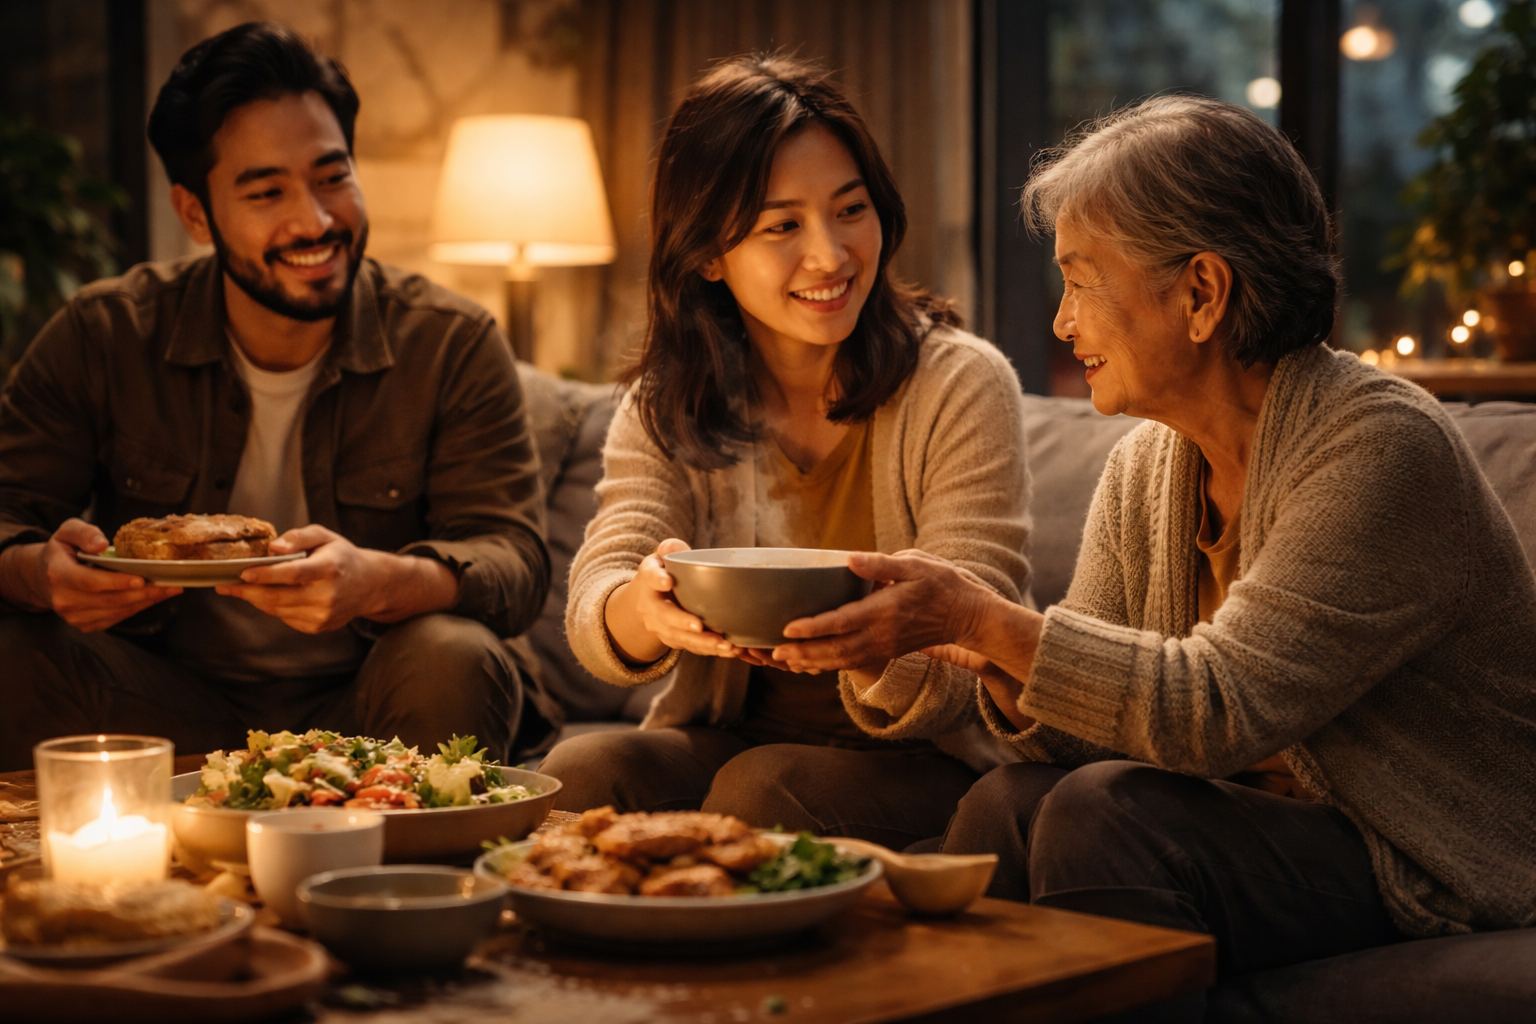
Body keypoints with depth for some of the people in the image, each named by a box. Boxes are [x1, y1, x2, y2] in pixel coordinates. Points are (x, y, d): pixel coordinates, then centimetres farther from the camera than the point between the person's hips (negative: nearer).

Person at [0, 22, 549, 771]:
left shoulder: (453, 345, -5)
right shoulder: (102, 338, -1)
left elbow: (513, 557, -13)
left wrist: (377, 582, -37)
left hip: (359, 708, 0)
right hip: (163, 703, 1)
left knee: (454, 661, -33)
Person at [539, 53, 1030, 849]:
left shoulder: (961, 386, -7)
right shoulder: (666, 406, 4)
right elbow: (595, 617, -10)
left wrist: (875, 652, -38)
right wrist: (646, 609, -35)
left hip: (919, 766, -3)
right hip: (725, 740, 3)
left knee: (764, 787, -31)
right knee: (581, 769, -25)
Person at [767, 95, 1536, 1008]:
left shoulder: (1382, 448, -19)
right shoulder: (1145, 468, 5)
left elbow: (1218, 709, -26)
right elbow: (1094, 730, 4)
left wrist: (983, 619, -28)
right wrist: (996, 655, -17)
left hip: (1444, 880, -6)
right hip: (1267, 827, 7)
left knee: (1107, 813, -25)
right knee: (1009, 804, -16)